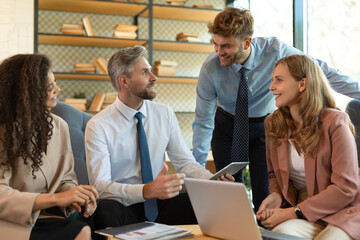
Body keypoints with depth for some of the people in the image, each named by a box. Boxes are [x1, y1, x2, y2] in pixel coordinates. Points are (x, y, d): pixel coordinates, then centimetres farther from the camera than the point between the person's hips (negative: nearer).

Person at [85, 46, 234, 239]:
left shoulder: (165, 114, 5)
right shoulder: (98, 126, -9)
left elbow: (185, 161, 7)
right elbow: (100, 185, -19)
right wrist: (147, 190, -36)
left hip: (160, 203, 4)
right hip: (122, 207, -4)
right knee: (106, 212, -39)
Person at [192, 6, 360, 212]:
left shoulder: (274, 50, -24)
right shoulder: (210, 69, -23)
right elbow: (203, 120, -16)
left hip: (265, 125, 0)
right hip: (227, 125, 0)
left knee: (265, 194, -8)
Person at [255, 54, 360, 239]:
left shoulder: (335, 122, -11)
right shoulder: (273, 124, 5)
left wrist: (293, 213, -18)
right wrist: (276, 196, -6)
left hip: (341, 212, -2)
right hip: (298, 211, 3)